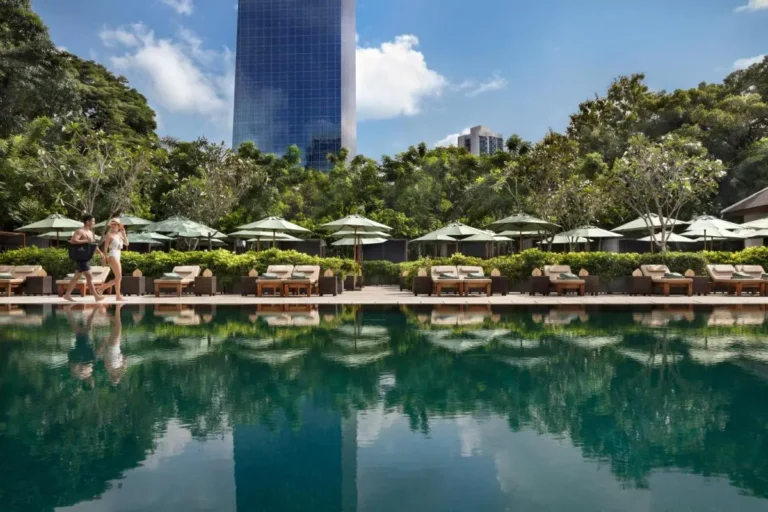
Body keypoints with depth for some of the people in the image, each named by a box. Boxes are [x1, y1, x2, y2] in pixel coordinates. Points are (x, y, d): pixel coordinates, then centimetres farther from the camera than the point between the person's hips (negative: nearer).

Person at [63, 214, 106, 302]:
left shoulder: (90, 232, 17)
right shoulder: (80, 231, -13)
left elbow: (93, 244, 26)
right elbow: (72, 241, -27)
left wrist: (100, 252, 16)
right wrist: (86, 240, -27)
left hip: (86, 258, 10)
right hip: (81, 257, -10)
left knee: (77, 277, 14)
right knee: (89, 276, -9)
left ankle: (67, 295, 21)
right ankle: (96, 296, -9)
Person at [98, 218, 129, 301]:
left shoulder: (119, 235, 17)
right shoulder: (109, 235, -3)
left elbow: (126, 244, 10)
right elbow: (105, 248, -6)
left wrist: (124, 233, 4)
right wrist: (106, 258, -13)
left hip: (117, 257, 8)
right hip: (112, 256, -8)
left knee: (118, 278, 10)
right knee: (118, 277, -11)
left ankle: (102, 287, 19)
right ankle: (118, 296, -8)